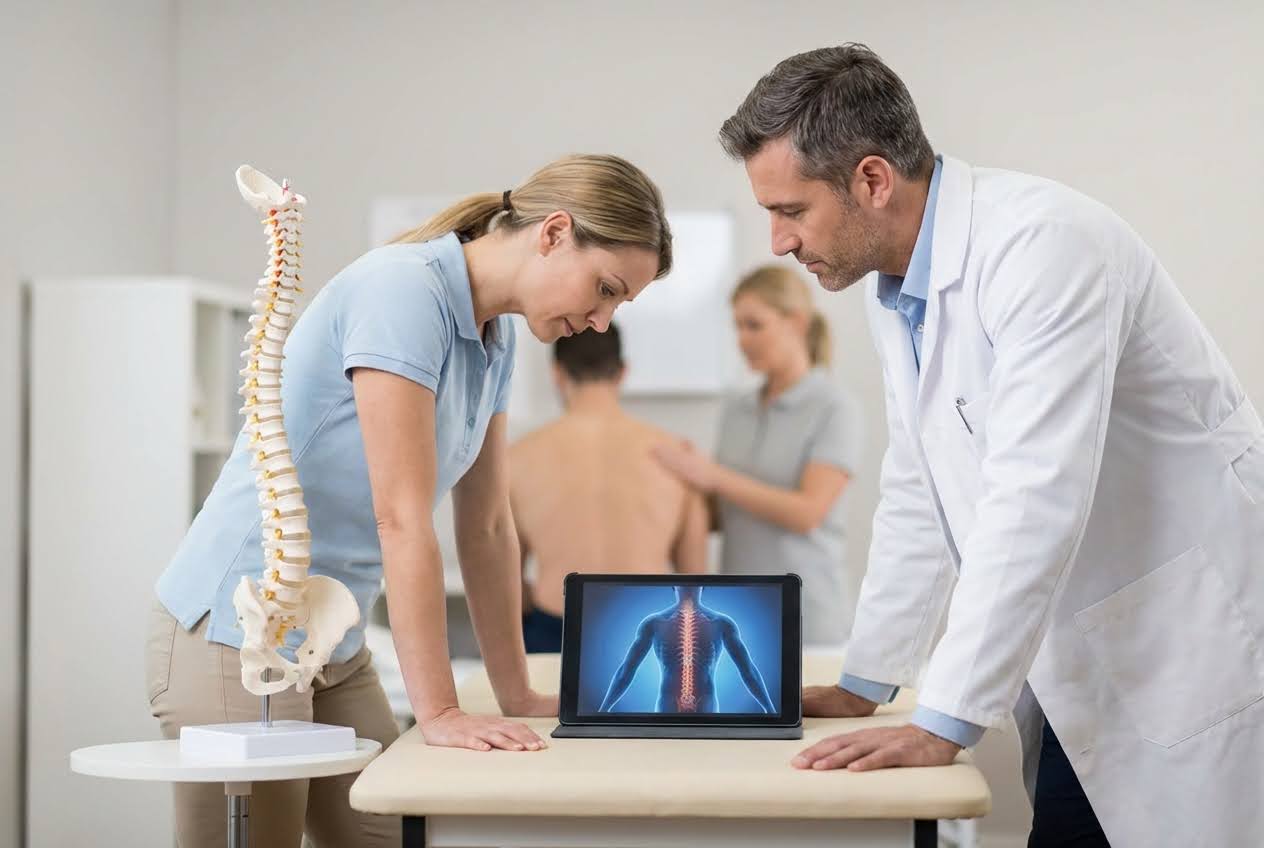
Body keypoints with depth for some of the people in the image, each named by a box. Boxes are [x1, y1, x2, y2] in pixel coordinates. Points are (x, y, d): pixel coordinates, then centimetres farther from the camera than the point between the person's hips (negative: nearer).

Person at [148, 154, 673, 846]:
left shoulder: (494, 340, 7)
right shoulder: (402, 291, -20)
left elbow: (488, 528, 13)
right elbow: (401, 520, -25)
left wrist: (517, 696, 14)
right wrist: (439, 713, -25)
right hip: (236, 634, -9)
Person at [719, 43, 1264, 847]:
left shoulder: (1042, 244, -23)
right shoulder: (895, 284, 4)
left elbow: (1034, 500, -28)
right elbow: (919, 496, 13)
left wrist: (943, 724, -27)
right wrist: (865, 683, 13)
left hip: (1189, 626, -8)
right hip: (1079, 640, 8)